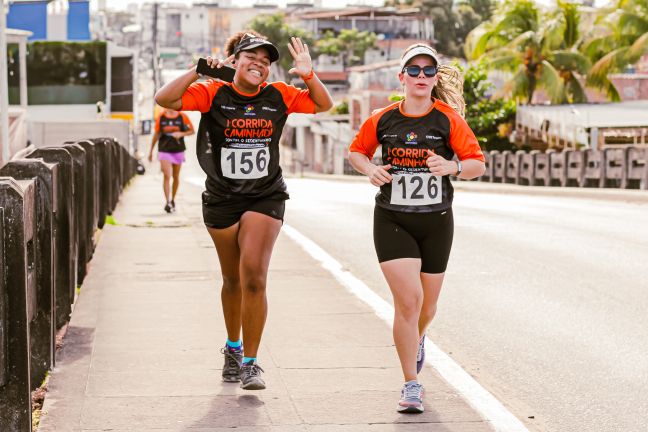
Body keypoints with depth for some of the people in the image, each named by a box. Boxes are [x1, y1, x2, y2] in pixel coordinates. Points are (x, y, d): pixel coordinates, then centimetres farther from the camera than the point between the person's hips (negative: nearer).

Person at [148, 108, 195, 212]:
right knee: (167, 176, -14)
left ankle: (173, 200, 29)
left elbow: (192, 131, 4)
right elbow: (156, 134, 8)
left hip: (178, 150, 1)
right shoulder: (161, 117, -1)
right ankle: (167, 202, -18)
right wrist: (151, 151, 11)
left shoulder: (182, 116, -3)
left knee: (176, 177, 12)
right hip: (164, 150, -1)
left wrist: (181, 134, -16)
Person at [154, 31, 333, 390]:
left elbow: (323, 105, 8)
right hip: (221, 199, 0)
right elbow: (164, 99, -16)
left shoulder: (278, 96, 0)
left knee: (254, 275, -16)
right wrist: (199, 71, -25)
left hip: (265, 198, 0)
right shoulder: (214, 93, -6)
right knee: (232, 280, 15)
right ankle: (233, 347, 39)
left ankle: (250, 362, -6)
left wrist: (308, 75, -9)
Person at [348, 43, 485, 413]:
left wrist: (453, 166, -26)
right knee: (408, 299, -15)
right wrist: (369, 169, -8)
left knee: (427, 304, 13)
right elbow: (356, 151, 14)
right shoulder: (382, 119, -2)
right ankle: (411, 385, -3)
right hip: (392, 220, -1)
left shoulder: (449, 120, -5)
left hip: (436, 221, 1)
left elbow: (478, 164, -5)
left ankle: (417, 339, 52)